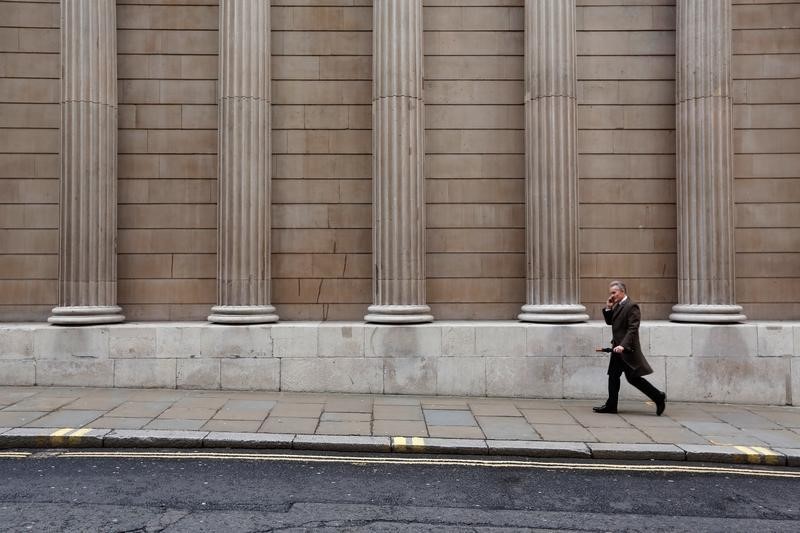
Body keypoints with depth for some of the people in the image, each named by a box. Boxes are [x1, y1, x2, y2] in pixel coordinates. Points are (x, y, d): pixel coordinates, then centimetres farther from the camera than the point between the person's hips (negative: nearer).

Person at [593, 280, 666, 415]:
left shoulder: (631, 306, -15)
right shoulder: (617, 306, 13)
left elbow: (632, 329, -22)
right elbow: (609, 322, 17)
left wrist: (623, 345, -29)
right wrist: (608, 308, 3)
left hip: (627, 349, -9)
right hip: (618, 348, 9)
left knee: (633, 378, -5)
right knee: (613, 375, 10)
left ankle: (659, 397, 8)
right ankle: (611, 405, 16)